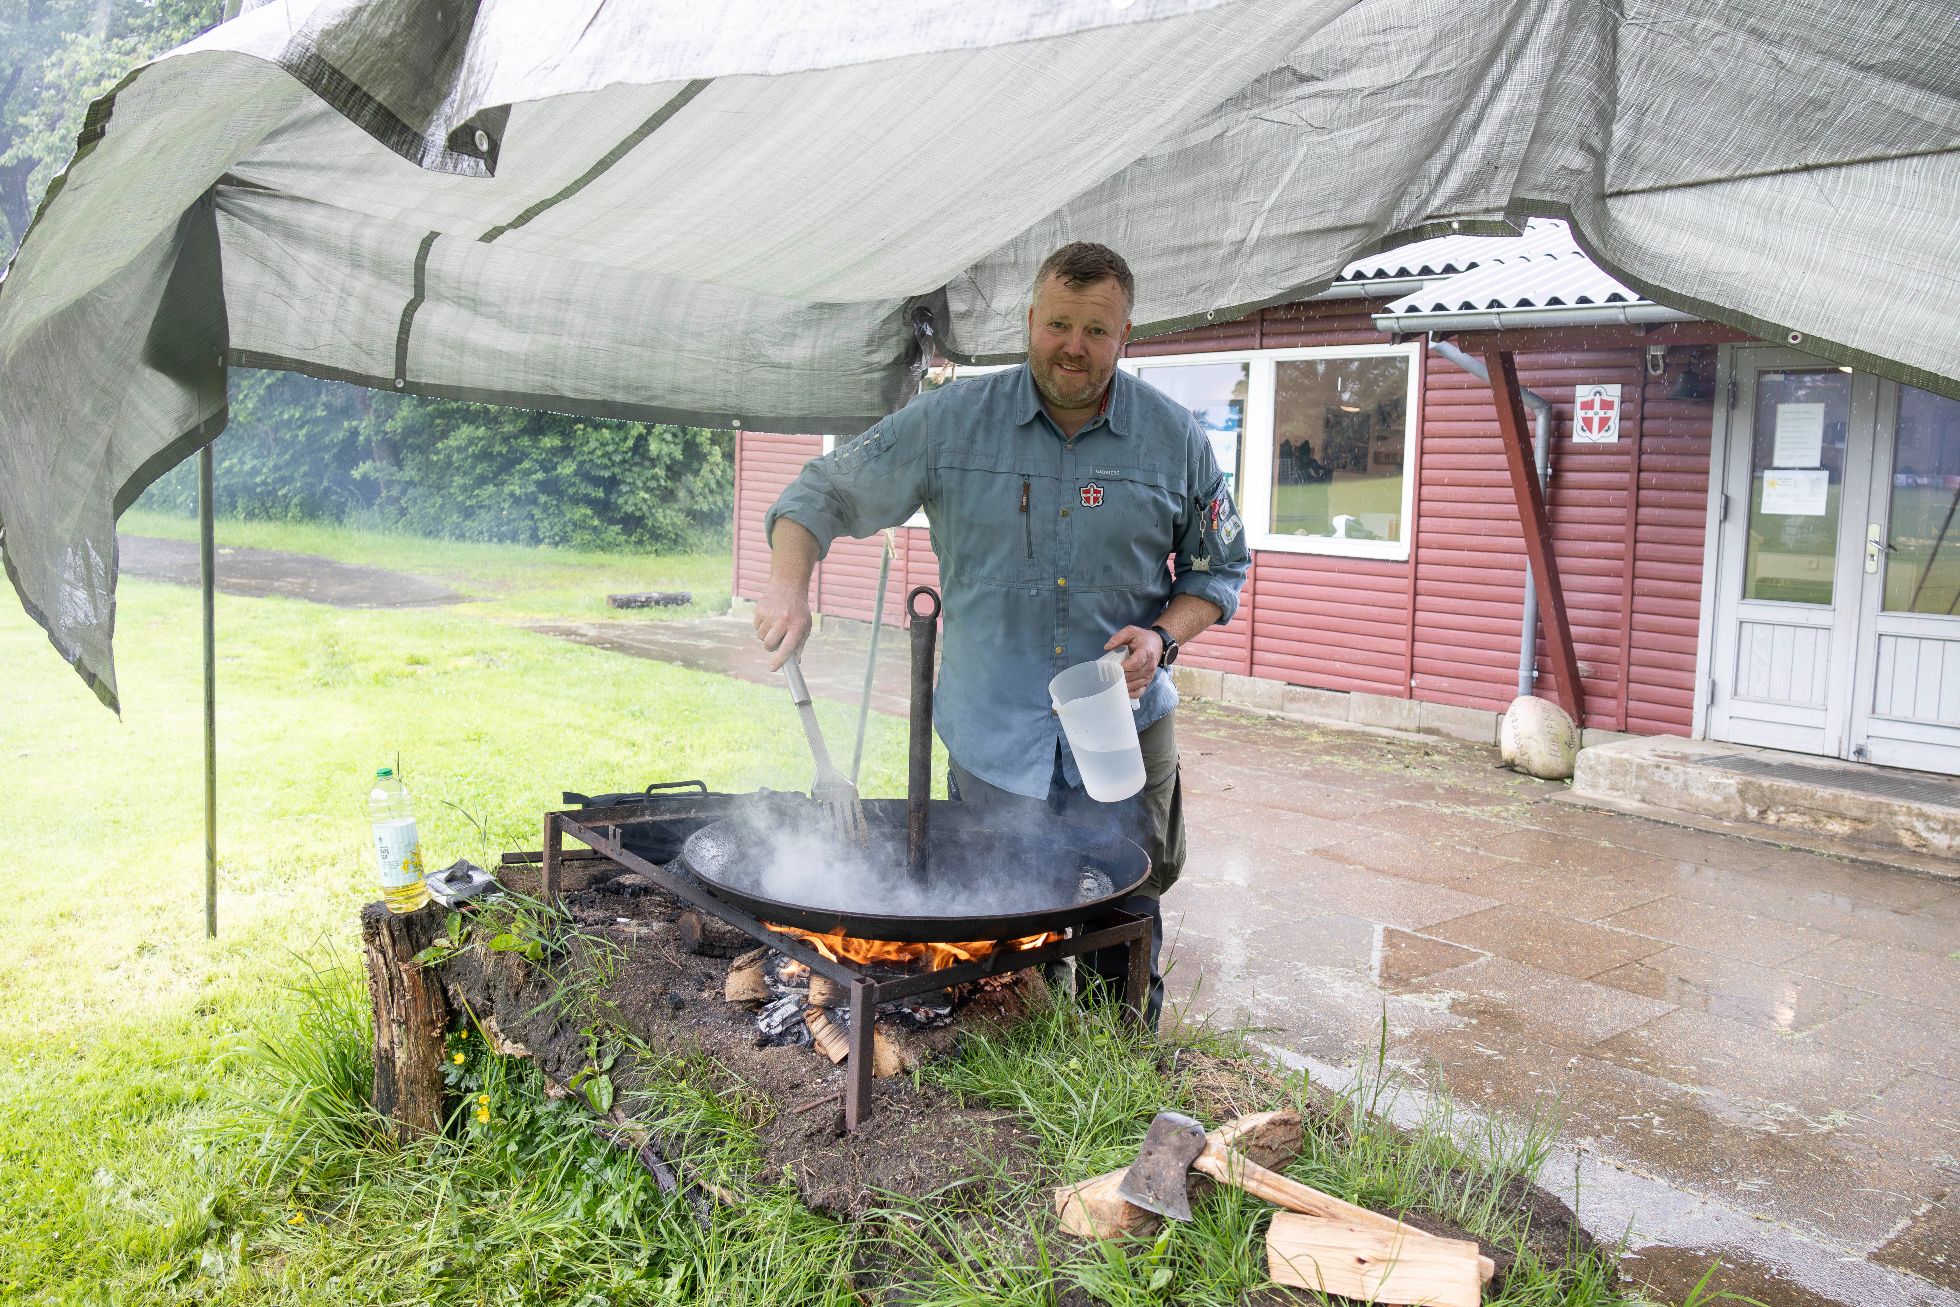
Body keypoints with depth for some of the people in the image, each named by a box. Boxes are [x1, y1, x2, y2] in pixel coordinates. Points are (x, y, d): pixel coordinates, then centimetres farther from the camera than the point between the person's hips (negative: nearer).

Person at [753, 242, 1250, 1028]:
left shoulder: (1175, 440, 1)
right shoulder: (952, 421, -3)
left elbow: (1219, 567, 10)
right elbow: (824, 492, 1)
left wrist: (1164, 635, -10)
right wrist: (789, 585, -18)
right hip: (992, 735, 0)